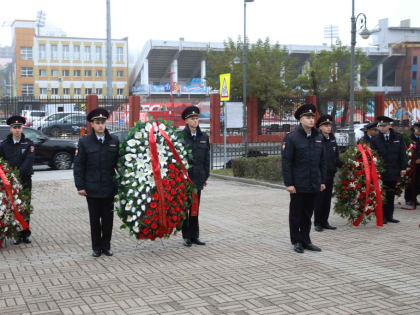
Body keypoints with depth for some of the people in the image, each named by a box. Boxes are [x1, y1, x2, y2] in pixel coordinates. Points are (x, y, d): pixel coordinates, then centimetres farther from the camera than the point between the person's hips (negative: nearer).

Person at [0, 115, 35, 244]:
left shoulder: (28, 144, 2)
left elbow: (29, 161, -10)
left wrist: (18, 173, -22)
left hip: (25, 180, -1)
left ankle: (26, 234, 12)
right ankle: (17, 234, 6)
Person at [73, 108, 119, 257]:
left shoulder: (114, 141, 4)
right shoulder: (85, 142, 0)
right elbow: (78, 165, 0)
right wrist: (80, 186, -5)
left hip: (109, 187, 1)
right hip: (92, 188, -1)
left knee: (108, 218, 6)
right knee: (94, 219, 7)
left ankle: (106, 245, 20)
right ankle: (96, 247, 18)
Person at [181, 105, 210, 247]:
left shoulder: (204, 137, 8)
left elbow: (206, 158, 11)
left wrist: (205, 176, 9)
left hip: (197, 178, 4)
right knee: (184, 207, 3)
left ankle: (195, 236, 17)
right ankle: (186, 237, 11)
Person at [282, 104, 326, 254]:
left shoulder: (318, 137, 9)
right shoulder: (292, 138, -8)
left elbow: (323, 161, 13)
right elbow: (286, 162, -11)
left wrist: (323, 181, 9)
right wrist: (288, 183, -14)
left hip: (313, 184, 5)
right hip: (298, 185, -5)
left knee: (308, 213, 12)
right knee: (296, 213, 6)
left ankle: (305, 240, 23)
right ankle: (296, 241, 17)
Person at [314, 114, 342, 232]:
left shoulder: (332, 140, 12)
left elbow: (336, 157, 19)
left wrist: (342, 165, 4)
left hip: (330, 174, 6)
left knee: (327, 199, 11)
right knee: (319, 199, 0)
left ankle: (324, 222, 20)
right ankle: (317, 223, 9)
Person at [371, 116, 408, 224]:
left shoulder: (398, 137, 3)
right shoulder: (376, 139, -1)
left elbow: (402, 153, 5)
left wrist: (403, 167, -1)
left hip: (394, 171, 2)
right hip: (381, 171, -2)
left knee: (391, 194, 9)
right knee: (382, 194, 0)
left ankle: (389, 216, 17)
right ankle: (383, 217, 8)